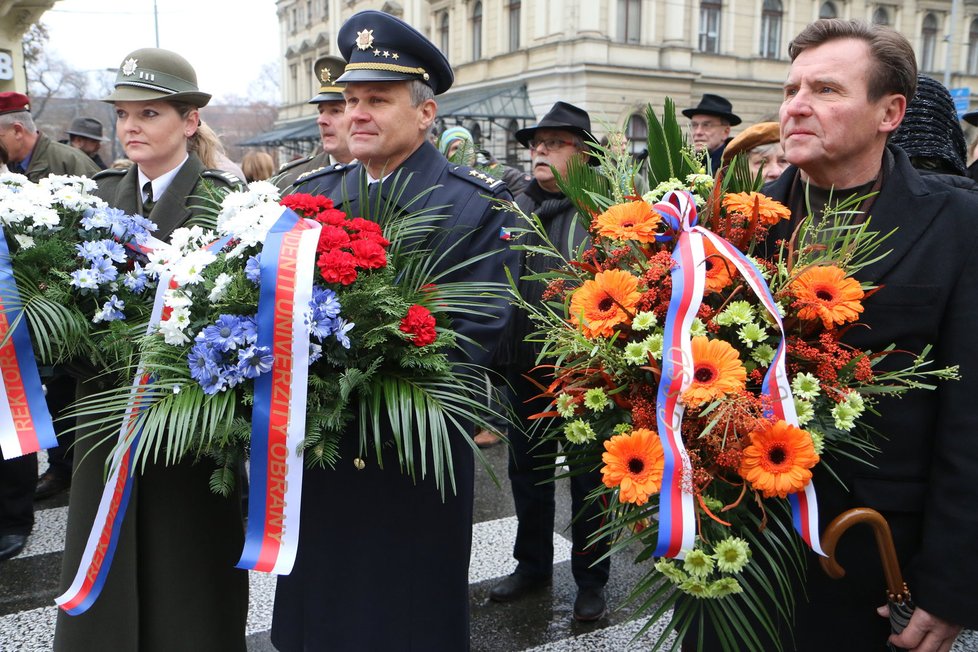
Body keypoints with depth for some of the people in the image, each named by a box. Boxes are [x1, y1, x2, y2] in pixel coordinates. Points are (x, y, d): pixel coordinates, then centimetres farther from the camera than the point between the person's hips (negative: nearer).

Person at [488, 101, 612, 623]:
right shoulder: (515, 208, 5)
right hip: (524, 365, 5)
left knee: (588, 475, 11)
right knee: (528, 468, 18)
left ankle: (591, 578, 30)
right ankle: (532, 564, 37)